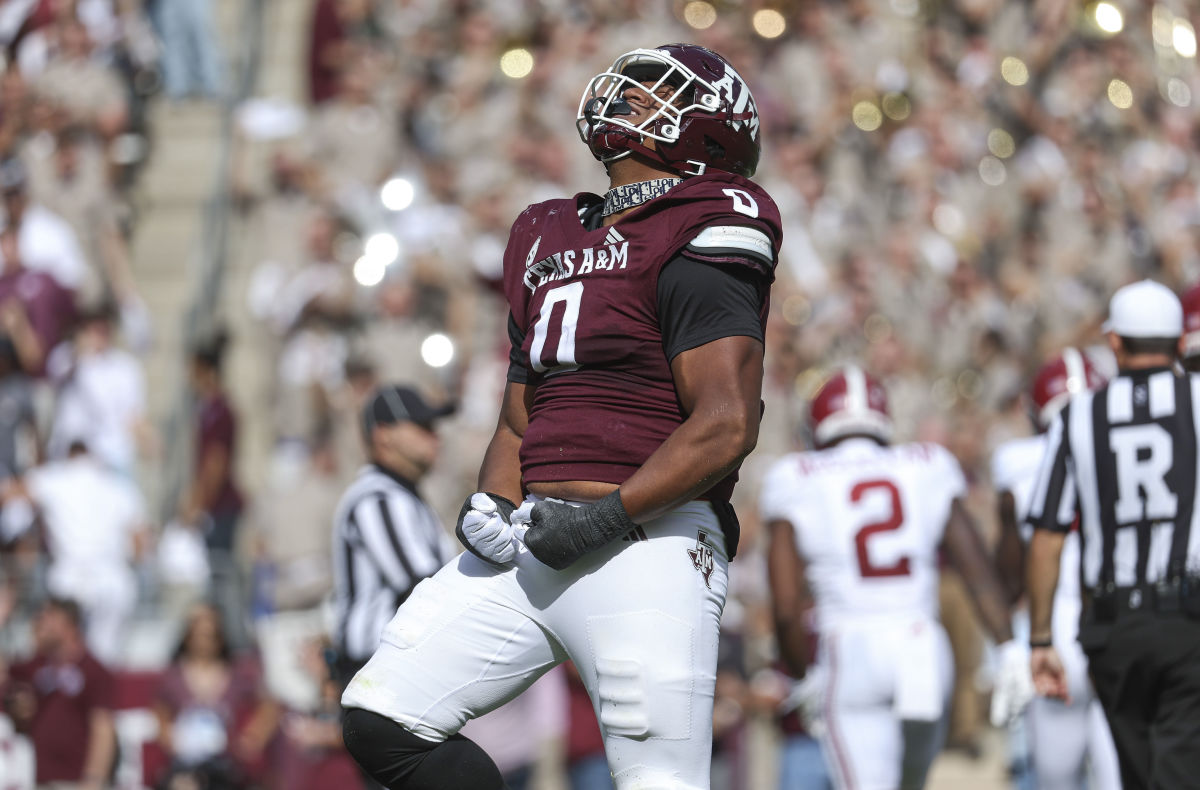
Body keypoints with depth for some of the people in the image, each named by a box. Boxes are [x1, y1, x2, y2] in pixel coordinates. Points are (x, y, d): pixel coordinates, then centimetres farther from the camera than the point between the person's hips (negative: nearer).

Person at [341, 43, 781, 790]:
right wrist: (490, 505, 5)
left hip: (647, 542, -8)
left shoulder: (697, 248, -6)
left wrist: (606, 516, -18)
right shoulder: (552, 238, 20)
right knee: (382, 720, 0)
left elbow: (727, 427, -14)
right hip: (531, 544, 8)